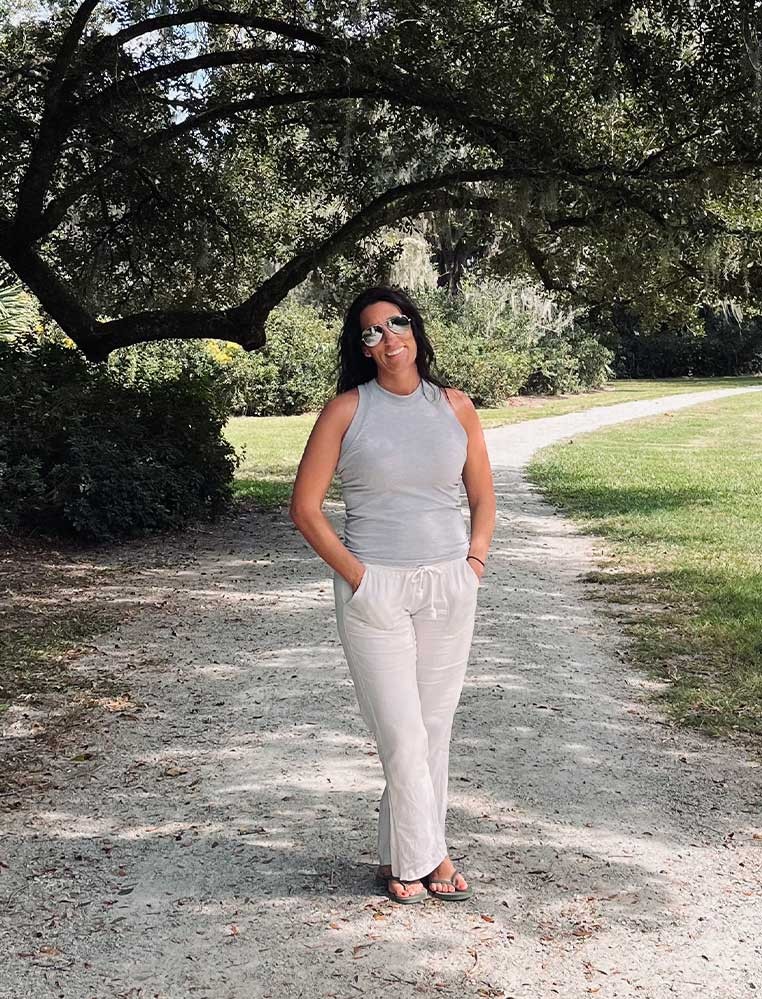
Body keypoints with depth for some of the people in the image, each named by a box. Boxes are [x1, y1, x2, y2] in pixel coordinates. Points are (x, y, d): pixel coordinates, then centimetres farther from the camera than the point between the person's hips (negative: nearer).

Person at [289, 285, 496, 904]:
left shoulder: (455, 406, 6)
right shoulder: (347, 410, -2)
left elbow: (483, 496, 16)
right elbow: (305, 506, -2)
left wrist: (475, 561, 3)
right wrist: (354, 573, -8)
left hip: (449, 587, 4)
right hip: (374, 591, -3)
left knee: (435, 727, 8)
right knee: (402, 731, -4)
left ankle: (402, 859, 21)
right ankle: (426, 857, 12)